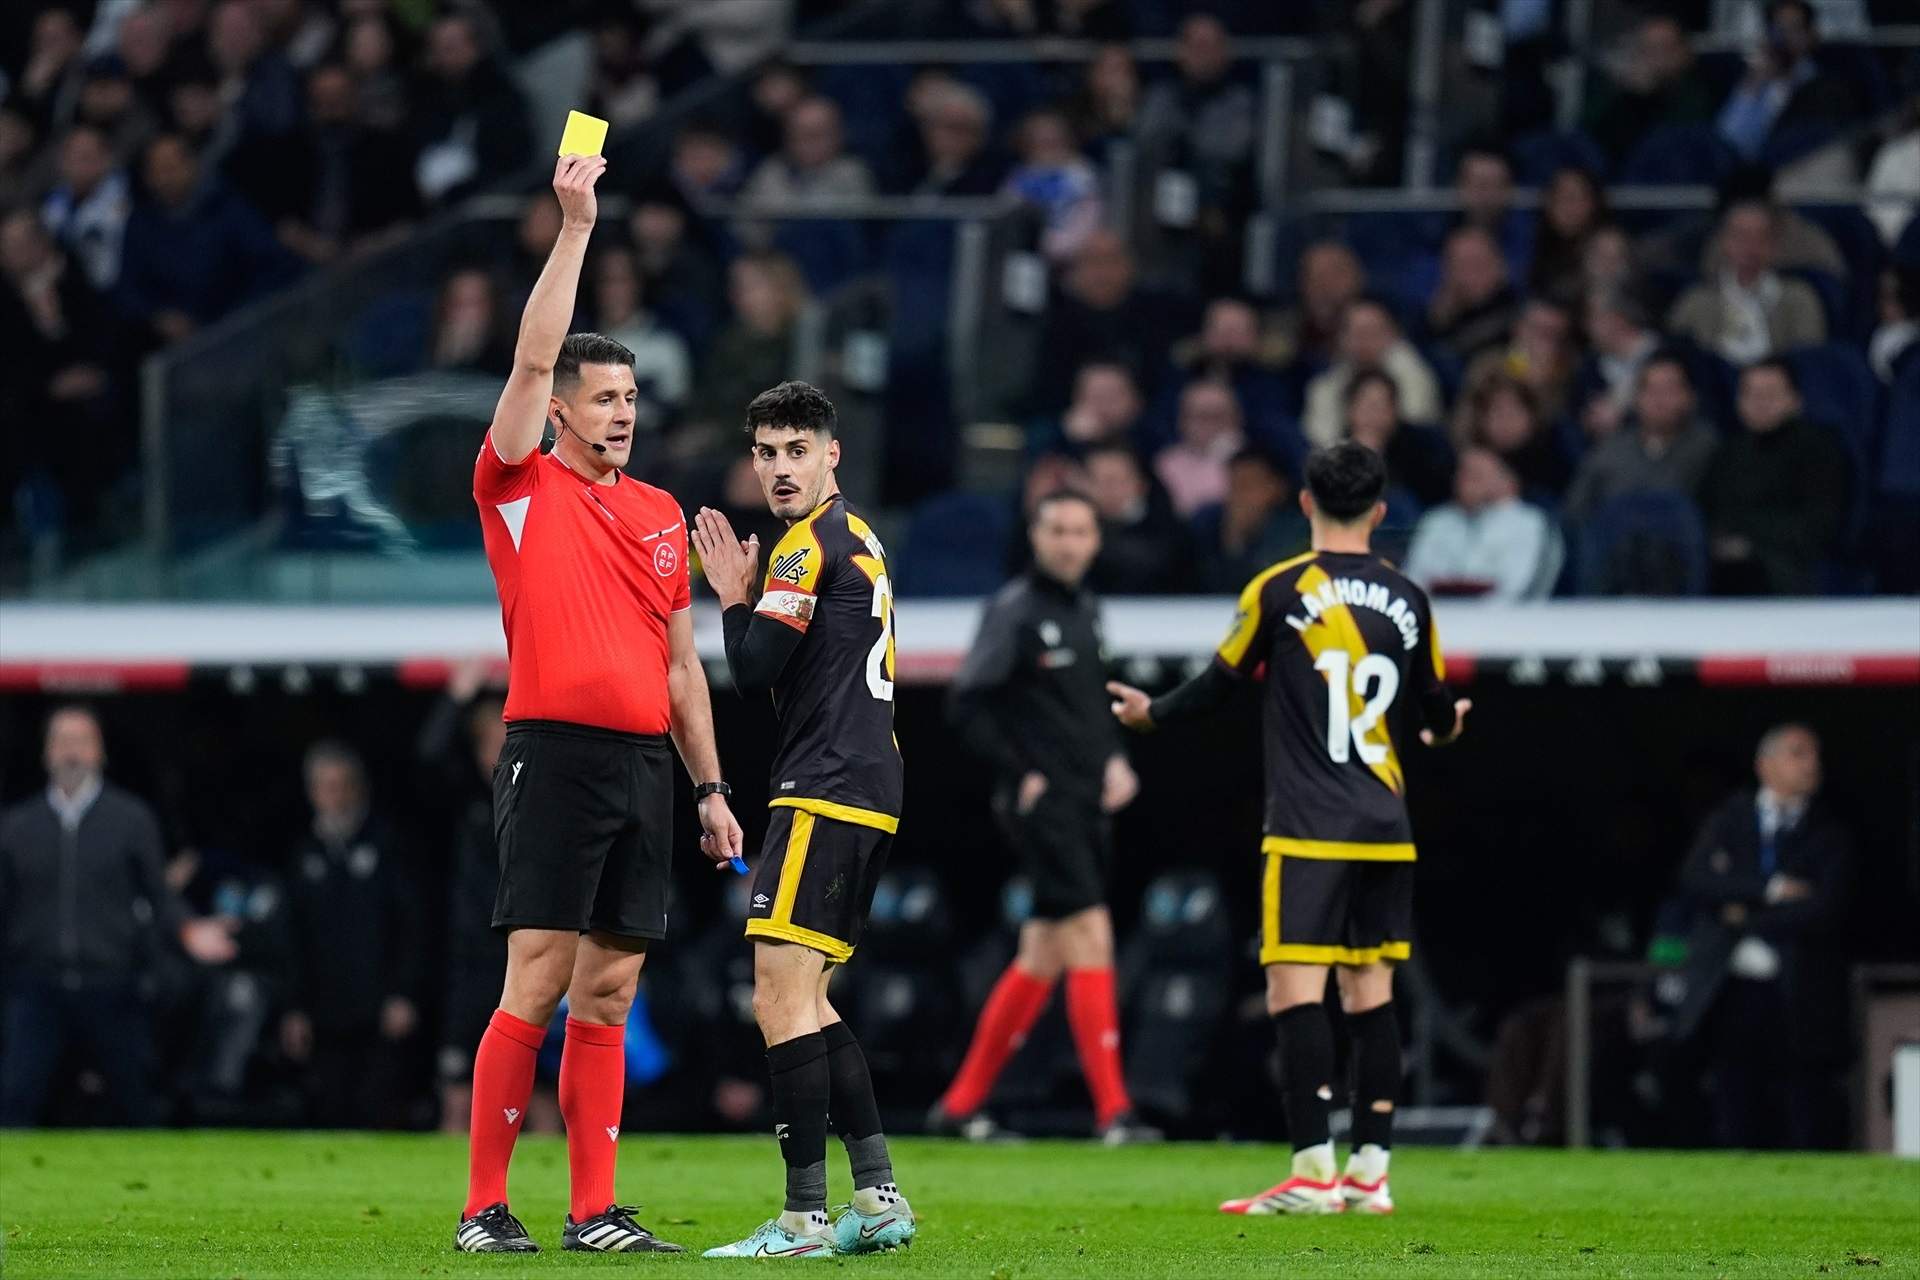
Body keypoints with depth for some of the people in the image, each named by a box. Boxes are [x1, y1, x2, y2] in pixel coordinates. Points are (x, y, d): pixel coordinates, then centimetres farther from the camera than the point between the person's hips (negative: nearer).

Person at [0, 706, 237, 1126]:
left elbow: (158, 897, 7)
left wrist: (187, 931, -11)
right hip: (37, 990, 1)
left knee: (139, 1102, 5)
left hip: (110, 989, -1)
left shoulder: (131, 819, 7)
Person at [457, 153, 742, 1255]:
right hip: (555, 752, -5)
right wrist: (576, 226, -11)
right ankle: (484, 1206, -5)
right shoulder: (521, 491, 2)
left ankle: (596, 1210, 6)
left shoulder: (660, 514, 17)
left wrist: (712, 788, 16)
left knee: (608, 996, 5)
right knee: (537, 986, -9)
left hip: (645, 762, 5)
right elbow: (535, 357, -10)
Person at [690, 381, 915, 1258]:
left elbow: (754, 674, -14)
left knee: (781, 1001, -11)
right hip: (869, 790, 10)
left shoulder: (809, 545, -10)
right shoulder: (859, 540, 21)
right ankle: (878, 1198, 11)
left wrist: (733, 595, 1)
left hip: (825, 793, -10)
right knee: (805, 1002, 15)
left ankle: (804, 1219, -15)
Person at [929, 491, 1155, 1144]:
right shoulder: (1014, 610, -8)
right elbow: (967, 707, -12)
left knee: (1042, 957, 9)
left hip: (1088, 805, 8)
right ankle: (1113, 1110, -17)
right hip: (1040, 803, -8)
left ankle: (962, 1102, 16)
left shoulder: (1086, 609, 14)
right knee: (1090, 939, -15)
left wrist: (1115, 761, 12)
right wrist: (1022, 775, -14)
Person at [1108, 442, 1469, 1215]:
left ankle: (1313, 1171, -15)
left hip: (1308, 832, -5)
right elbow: (1436, 713, 18)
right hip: (1386, 831, 5)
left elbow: (1221, 687, 4)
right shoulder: (1407, 602, 7)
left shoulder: (1279, 591, -5)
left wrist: (1151, 713, 24)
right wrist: (1446, 725, 44)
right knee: (1371, 993, 9)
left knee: (1294, 988, -7)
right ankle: (1370, 1171, 8)